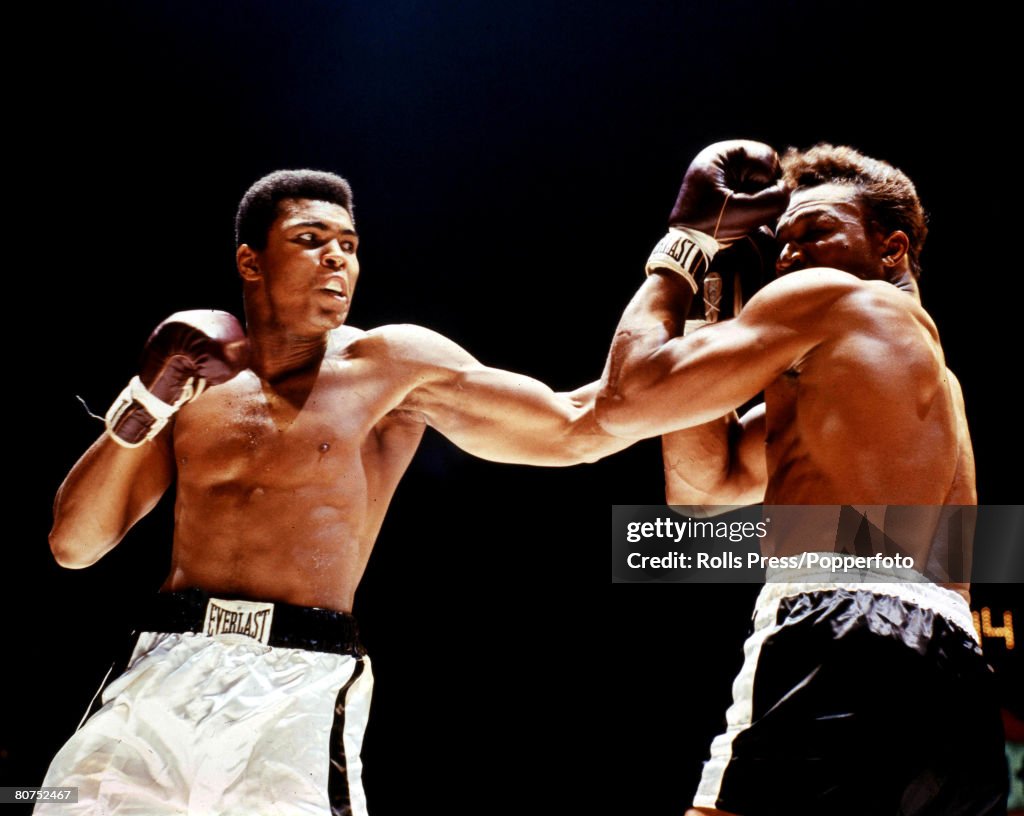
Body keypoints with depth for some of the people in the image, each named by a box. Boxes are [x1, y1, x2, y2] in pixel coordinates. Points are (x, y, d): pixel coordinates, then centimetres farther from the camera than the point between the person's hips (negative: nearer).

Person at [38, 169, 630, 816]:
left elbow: (576, 427, 1)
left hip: (302, 689, -3)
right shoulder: (195, 379, 11)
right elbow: (73, 545, 9)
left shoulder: (391, 365, 2)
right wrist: (144, 407, -4)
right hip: (165, 673, 3)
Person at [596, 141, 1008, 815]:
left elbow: (626, 399, 2)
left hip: (853, 650, -10)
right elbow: (700, 483, 29)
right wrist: (706, 263, 28)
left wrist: (684, 239, 18)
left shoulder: (833, 297, 8)